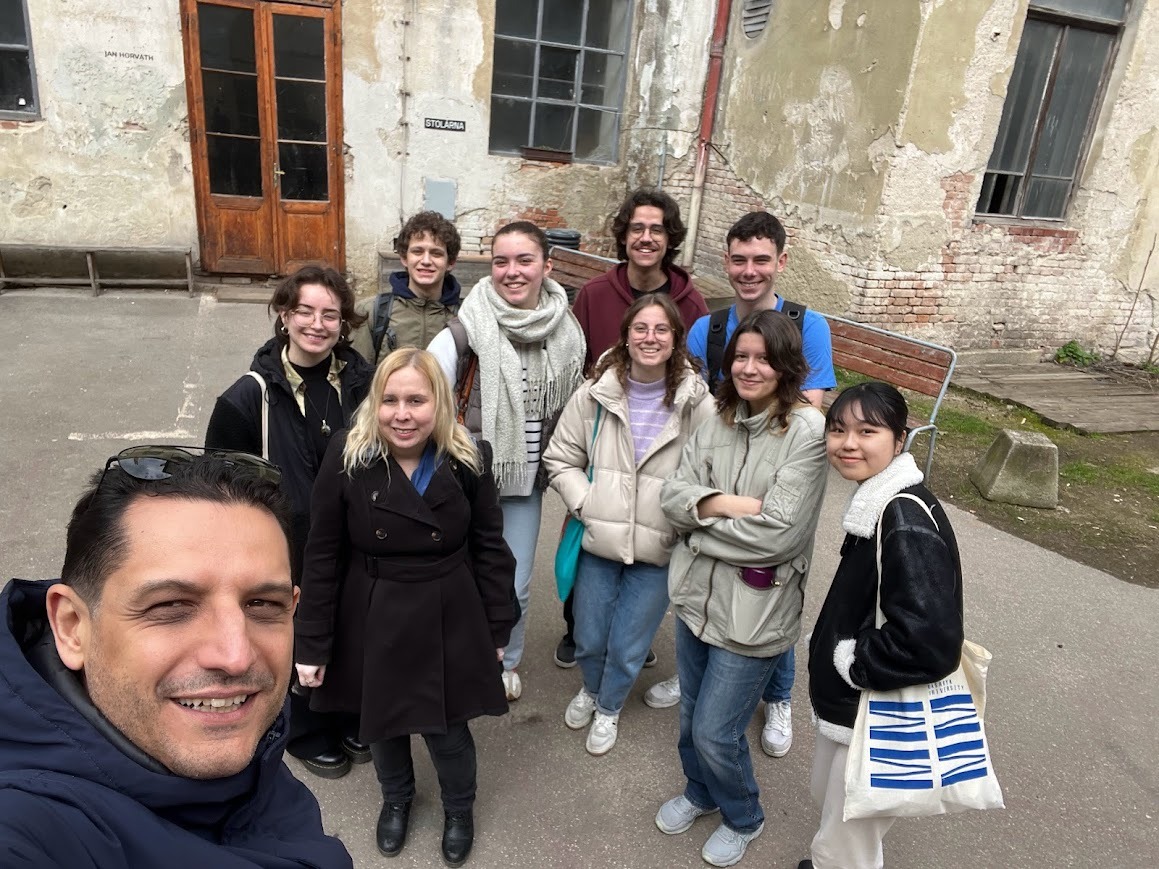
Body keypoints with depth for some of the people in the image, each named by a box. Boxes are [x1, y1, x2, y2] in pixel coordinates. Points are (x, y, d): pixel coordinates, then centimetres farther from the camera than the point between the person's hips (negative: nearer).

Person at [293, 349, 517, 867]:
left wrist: (498, 629, 0)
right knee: (382, 722, 22)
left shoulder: (468, 461, -12)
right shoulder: (347, 458, -15)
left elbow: (490, 549, -3)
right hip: (372, 623, 1)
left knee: (446, 727, 13)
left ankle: (460, 809, 47)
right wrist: (312, 645, -6)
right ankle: (396, 799, 55)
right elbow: (322, 557, -9)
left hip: (448, 623, 0)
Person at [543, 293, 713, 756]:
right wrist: (586, 504, -10)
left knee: (627, 648, 12)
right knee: (588, 639, 18)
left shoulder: (697, 403, -10)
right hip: (599, 541, 1)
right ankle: (591, 689, 52)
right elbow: (560, 458, 0)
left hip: (660, 549, -1)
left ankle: (609, 708, 44)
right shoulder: (595, 393, -6)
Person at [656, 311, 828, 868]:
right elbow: (673, 495, -3)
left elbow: (778, 534, -23)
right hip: (697, 594, 6)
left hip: (755, 610, -5)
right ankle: (699, 793, 52)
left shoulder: (807, 431, -17)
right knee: (691, 718, 22)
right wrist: (726, 504, -21)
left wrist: (700, 517, -11)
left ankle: (743, 818, 39)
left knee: (715, 733, 7)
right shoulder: (718, 420, 1)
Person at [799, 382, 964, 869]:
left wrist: (851, 659, -21)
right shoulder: (879, 503, 1)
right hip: (848, 701, 9)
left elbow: (930, 643, -33)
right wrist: (833, 649, 6)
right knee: (830, 800, 30)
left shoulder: (907, 524, -28)